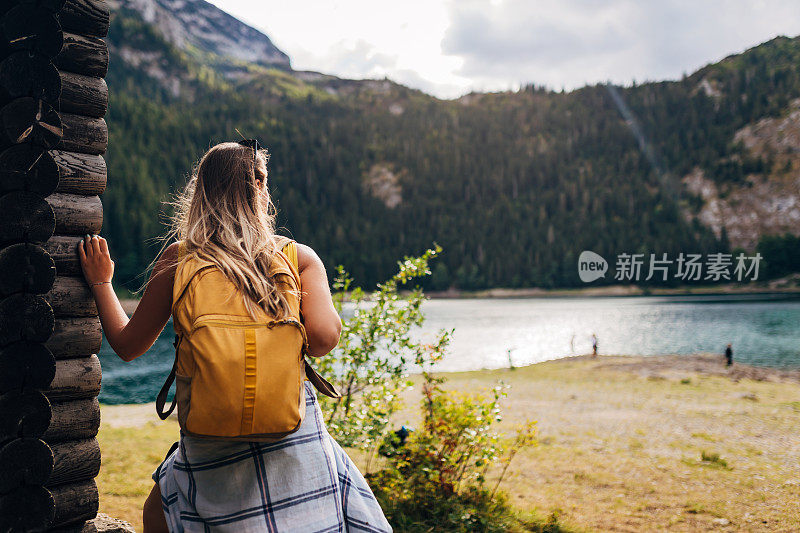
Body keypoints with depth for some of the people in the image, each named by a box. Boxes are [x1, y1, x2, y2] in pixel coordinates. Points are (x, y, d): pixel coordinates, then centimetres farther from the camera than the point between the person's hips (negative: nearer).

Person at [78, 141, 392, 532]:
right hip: (294, 430, 0)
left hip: (212, 442, 1)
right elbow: (323, 338, -13)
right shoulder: (300, 257, 1)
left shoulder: (177, 261, 2)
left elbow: (128, 345, 9)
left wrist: (101, 283, 24)